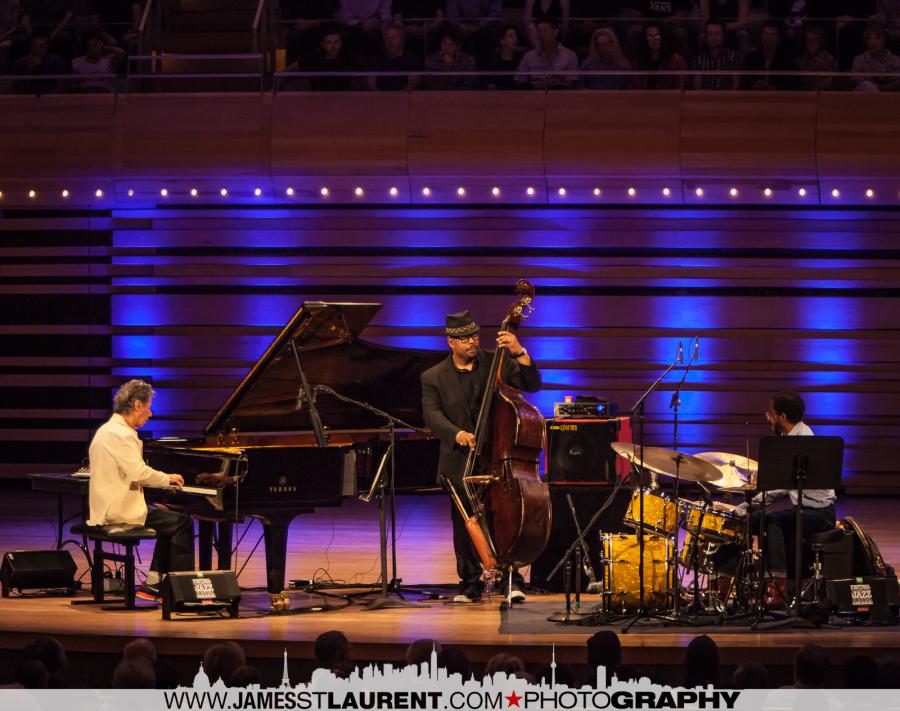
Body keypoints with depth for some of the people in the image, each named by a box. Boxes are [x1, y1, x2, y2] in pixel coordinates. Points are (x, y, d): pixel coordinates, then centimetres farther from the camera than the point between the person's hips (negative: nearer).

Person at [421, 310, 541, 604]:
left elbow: (532, 385, -2)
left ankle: (512, 579, -5)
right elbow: (433, 415, -8)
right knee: (464, 524, 5)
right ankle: (471, 583, 16)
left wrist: (520, 353, -16)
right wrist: (457, 433, -26)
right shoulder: (434, 378, 4)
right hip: (460, 461, 1)